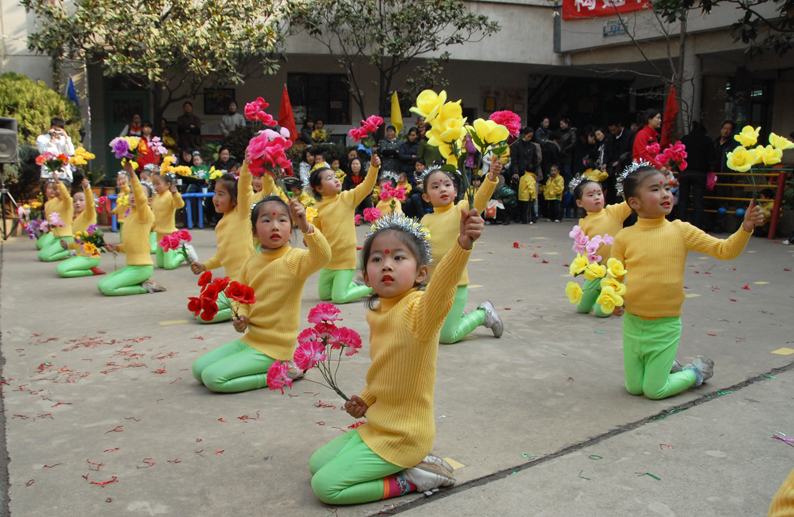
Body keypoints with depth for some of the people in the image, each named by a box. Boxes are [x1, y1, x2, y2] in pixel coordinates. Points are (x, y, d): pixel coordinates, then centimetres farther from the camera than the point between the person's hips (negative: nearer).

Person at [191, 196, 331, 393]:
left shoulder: (295, 260, -16)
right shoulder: (251, 263, 4)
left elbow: (323, 256, -38)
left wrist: (305, 226, -52)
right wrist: (240, 317, -3)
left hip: (275, 347, -8)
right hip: (251, 339, 8)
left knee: (213, 377, -17)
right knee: (198, 369, 7)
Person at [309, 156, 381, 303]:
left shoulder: (347, 198, -6)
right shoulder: (317, 208, 1)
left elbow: (366, 186, -18)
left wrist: (374, 167, -32)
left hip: (345, 258, -5)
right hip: (328, 259, 5)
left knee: (339, 297, -8)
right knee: (324, 295, 17)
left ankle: (372, 286, 14)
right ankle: (354, 285, 38)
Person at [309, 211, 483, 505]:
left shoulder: (419, 310, -23)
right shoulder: (377, 315, 3)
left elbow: (440, 291, -48)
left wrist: (462, 244, -64)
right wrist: (366, 399, 11)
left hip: (403, 437, -9)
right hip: (378, 427, 9)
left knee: (325, 486, -9)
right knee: (317, 464, 20)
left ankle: (407, 481, 2)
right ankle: (406, 466, 13)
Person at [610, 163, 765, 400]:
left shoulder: (681, 231, -6)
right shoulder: (624, 237, -5)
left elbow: (725, 250, -6)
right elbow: (614, 276, 3)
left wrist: (745, 228, -21)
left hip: (665, 326, -2)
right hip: (633, 323, 2)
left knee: (655, 391, 2)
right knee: (634, 388, 11)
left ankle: (697, 371, 30)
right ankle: (668, 366, 40)